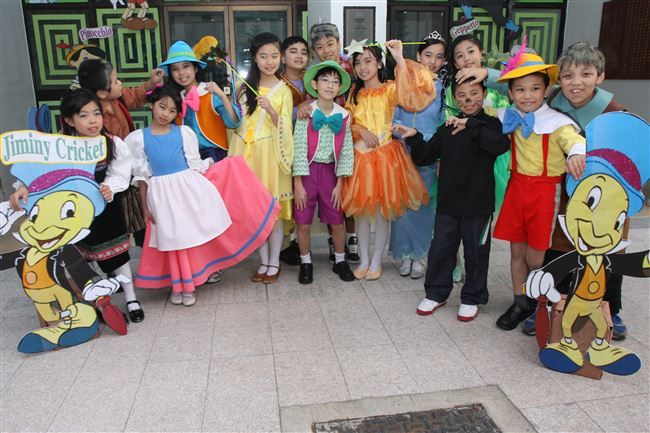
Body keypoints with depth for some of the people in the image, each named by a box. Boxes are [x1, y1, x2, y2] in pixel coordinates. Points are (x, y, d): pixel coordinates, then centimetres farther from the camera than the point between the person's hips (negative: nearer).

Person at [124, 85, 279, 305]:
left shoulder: (184, 132, 0)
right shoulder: (138, 138, 1)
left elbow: (195, 165, 5)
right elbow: (142, 175, 4)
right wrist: (145, 206, 5)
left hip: (188, 188, 0)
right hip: (162, 194, 0)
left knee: (192, 235, 5)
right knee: (172, 240, 9)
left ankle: (188, 286, 23)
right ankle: (178, 286, 25)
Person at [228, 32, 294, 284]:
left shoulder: (283, 90, 0)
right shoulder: (247, 86, 12)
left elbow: (285, 128, -7)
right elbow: (236, 120, 13)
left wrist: (270, 109, -21)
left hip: (269, 153, -4)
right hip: (247, 152, 4)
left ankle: (274, 262, 17)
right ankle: (263, 261, 20)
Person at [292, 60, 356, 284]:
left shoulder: (343, 116, -1)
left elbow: (346, 151, 1)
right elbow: (298, 148, -9)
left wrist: (339, 183, -2)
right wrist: (298, 184, -12)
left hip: (329, 171, 2)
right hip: (306, 171, -2)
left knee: (337, 221, 7)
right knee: (303, 222, 4)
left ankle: (340, 261, 29)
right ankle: (305, 263, 24)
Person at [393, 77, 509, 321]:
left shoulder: (490, 124, -5)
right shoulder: (448, 128, 5)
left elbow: (501, 145, -27)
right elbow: (426, 157, 6)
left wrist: (471, 125, -29)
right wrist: (414, 138, -11)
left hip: (478, 204, -3)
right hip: (448, 202, 3)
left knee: (476, 253, 11)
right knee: (440, 249, 12)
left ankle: (471, 298, 29)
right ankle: (436, 293, 30)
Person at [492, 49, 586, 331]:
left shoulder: (556, 122, -13)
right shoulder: (510, 118, 3)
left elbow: (573, 139, -30)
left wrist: (576, 153, -52)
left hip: (544, 189, -5)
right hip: (517, 186, 5)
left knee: (535, 257, 3)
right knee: (517, 251, 13)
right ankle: (520, 304, 30)